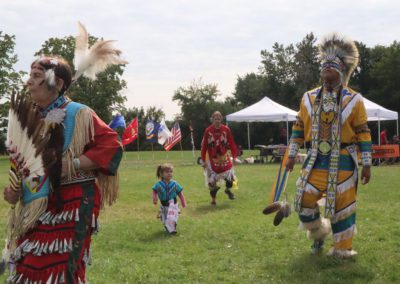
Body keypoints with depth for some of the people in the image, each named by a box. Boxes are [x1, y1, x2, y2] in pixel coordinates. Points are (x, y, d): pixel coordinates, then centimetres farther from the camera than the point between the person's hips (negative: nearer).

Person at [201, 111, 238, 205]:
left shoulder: (226, 129, -6)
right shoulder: (208, 131, -9)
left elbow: (232, 143, 0)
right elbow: (204, 146, -4)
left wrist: (234, 156, -2)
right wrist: (203, 160, -3)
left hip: (224, 156, 1)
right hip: (212, 158, -1)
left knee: (230, 175, -5)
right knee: (212, 179, 0)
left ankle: (228, 189, 26)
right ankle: (213, 198, 20)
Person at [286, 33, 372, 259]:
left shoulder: (353, 100, -3)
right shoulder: (309, 98, 6)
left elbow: (363, 134, -2)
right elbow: (299, 129, 12)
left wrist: (367, 164, -4)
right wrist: (292, 156, 8)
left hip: (343, 163, -3)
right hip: (315, 161, 3)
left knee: (342, 206, 2)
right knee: (304, 202, 2)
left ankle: (343, 249, 18)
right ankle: (319, 234, 29)